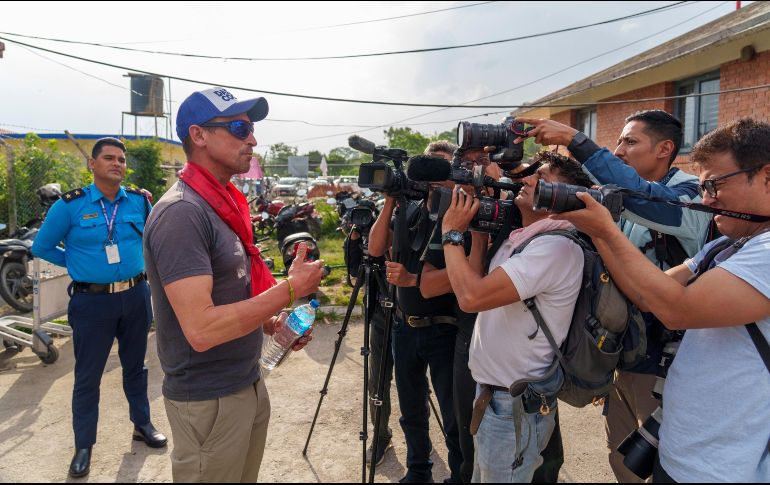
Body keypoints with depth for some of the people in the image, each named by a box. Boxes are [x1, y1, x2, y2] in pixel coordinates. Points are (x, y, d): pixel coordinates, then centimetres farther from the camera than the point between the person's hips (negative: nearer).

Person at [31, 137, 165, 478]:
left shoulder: (139, 201, 0)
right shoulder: (70, 205, -9)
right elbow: (41, 247, 1)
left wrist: (135, 261, 7)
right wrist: (78, 264, -1)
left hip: (135, 296, 3)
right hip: (92, 301, -3)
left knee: (135, 366, 18)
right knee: (87, 376, 7)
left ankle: (142, 424, 35)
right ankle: (84, 446, 22)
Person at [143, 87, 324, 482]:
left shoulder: (224, 203, 9)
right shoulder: (181, 212, -22)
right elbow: (202, 328, -29)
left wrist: (271, 324, 4)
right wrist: (290, 289, -23)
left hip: (249, 384, 9)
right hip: (208, 401, -8)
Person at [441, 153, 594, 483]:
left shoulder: (556, 247, -25)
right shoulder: (518, 239, 7)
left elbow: (472, 297, -31)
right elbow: (475, 288, 8)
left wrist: (452, 233, -17)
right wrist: (479, 229, 2)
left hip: (516, 406, -9)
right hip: (492, 393, 9)